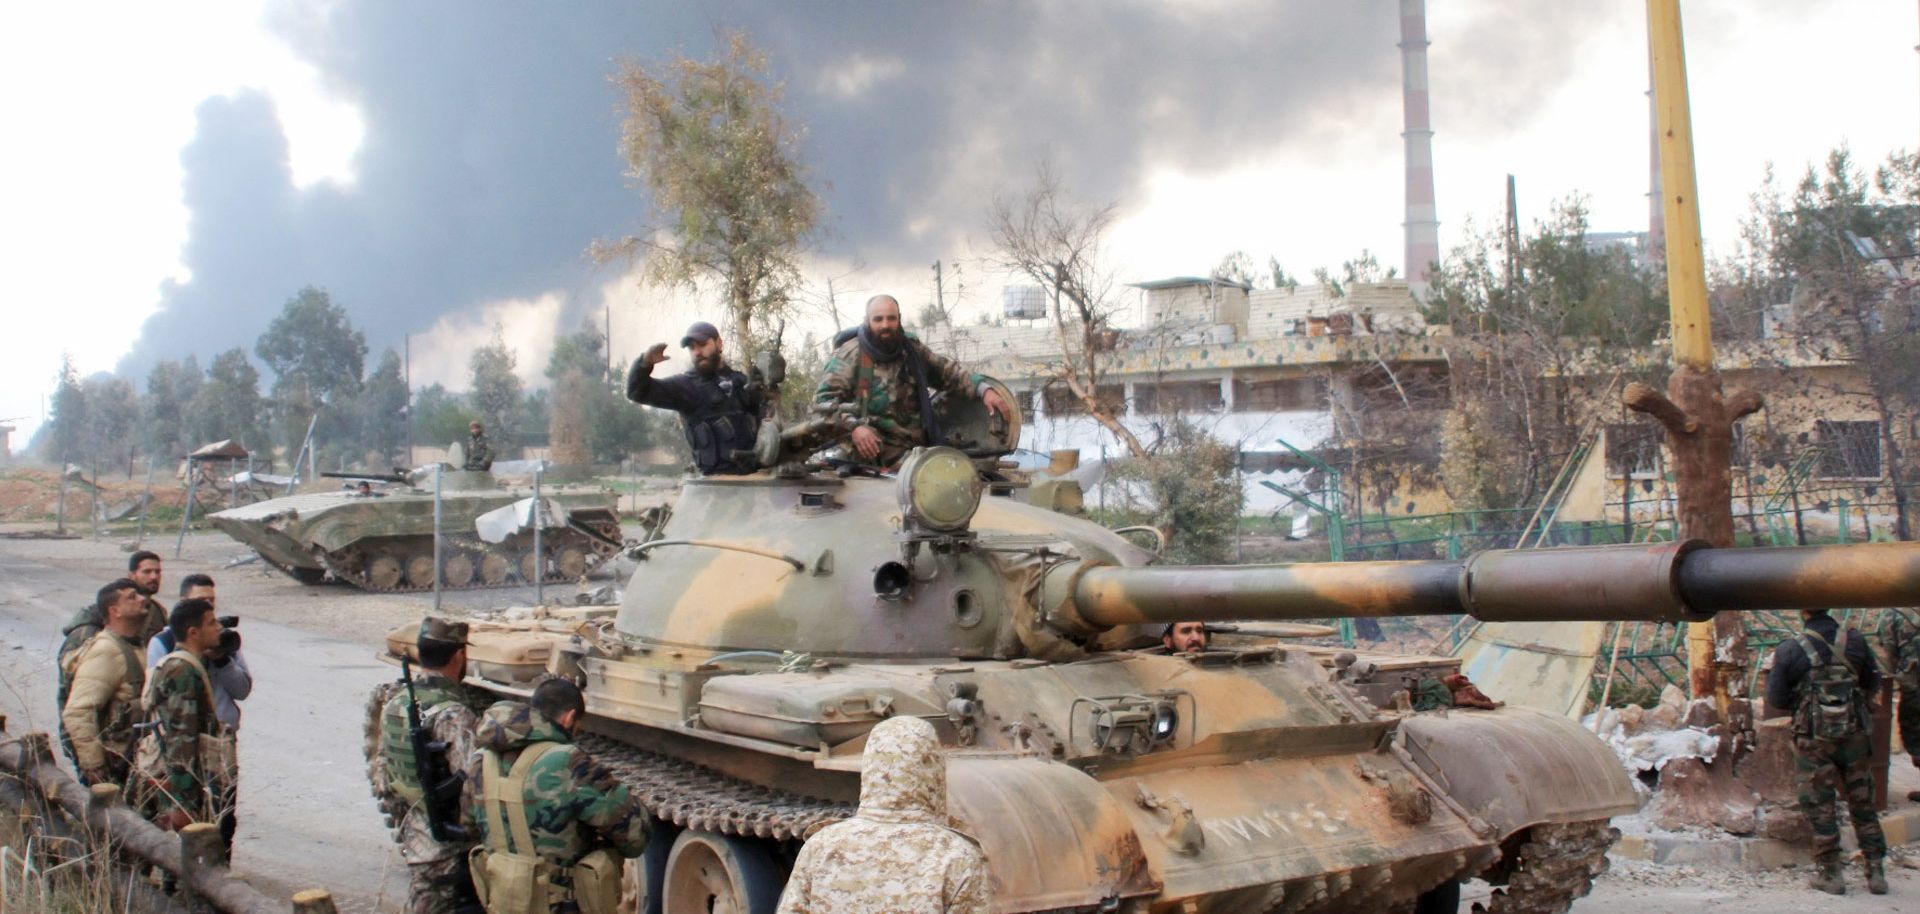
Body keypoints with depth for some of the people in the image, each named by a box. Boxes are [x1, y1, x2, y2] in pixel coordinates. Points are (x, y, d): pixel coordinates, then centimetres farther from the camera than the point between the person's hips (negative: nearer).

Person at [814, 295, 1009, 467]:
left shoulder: (913, 350, 15)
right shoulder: (850, 355, -2)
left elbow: (948, 371, 20)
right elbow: (823, 399, -6)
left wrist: (984, 389, 4)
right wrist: (853, 426, -22)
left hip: (917, 446, 6)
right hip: (874, 449, -6)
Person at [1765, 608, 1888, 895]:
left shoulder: (1790, 650, -13)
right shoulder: (1855, 641, -4)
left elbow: (1776, 699, -7)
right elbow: (1873, 683, 10)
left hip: (1814, 738, -3)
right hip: (1855, 734, 3)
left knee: (1820, 807, 7)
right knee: (1863, 804, 14)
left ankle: (1830, 873, 10)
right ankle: (1876, 871, 17)